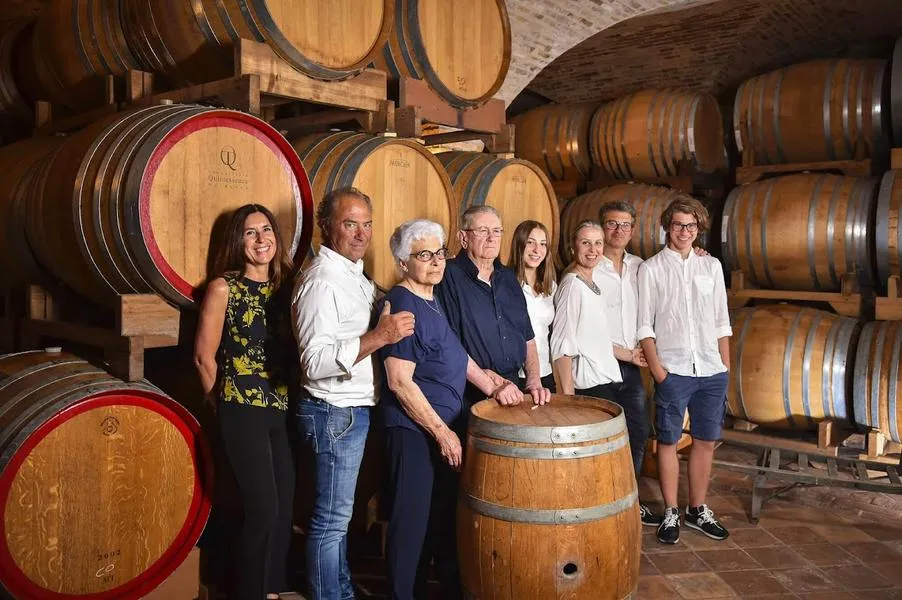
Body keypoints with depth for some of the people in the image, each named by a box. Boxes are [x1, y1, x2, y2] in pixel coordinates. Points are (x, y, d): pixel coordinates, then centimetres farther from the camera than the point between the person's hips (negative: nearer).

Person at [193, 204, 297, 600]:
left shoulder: (285, 285, 7)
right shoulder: (224, 287, -8)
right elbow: (204, 357, -6)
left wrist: (289, 395, 6)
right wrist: (225, 404, 2)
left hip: (283, 409, 5)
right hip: (243, 411, -5)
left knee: (285, 505, 11)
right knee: (263, 509, -4)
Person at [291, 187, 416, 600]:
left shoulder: (354, 273, 12)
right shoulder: (321, 282, -18)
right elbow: (315, 362, -26)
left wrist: (391, 327, 13)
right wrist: (379, 337, -31)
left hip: (356, 410, 10)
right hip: (335, 412, -10)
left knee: (339, 513, 19)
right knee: (331, 519, 1)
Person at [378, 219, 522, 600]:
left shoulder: (435, 300, 11)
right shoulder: (402, 305, -17)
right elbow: (400, 382, -21)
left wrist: (490, 387, 10)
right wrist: (442, 432, -17)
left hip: (446, 428, 9)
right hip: (415, 431, -9)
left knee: (446, 518, 19)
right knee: (413, 522, 2)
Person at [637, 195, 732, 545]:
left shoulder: (711, 266, 11)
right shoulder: (651, 268, 1)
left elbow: (721, 322, 14)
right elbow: (644, 325, -2)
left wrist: (726, 366, 9)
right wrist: (657, 368, -9)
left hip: (712, 371, 4)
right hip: (673, 370, -3)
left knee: (706, 441, 9)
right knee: (668, 441, 3)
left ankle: (698, 510, 23)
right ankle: (670, 513, 15)